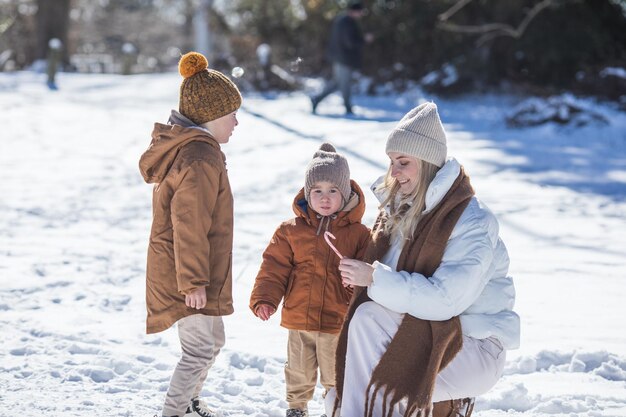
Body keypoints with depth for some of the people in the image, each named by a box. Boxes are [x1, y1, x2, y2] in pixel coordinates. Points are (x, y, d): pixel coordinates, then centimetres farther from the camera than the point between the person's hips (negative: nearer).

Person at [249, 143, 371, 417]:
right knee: (299, 372, 20)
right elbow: (274, 268, -2)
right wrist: (265, 299, -11)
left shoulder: (359, 234, -6)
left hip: (339, 322, -2)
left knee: (335, 375, 13)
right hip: (299, 318, 2)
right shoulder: (291, 230, -3)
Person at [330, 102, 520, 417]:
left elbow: (445, 299, -25)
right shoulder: (400, 208, 7)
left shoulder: (472, 223, -16)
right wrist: (362, 276, -7)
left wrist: (374, 278, -25)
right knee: (366, 317, -21)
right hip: (422, 332, 7)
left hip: (474, 344, -7)